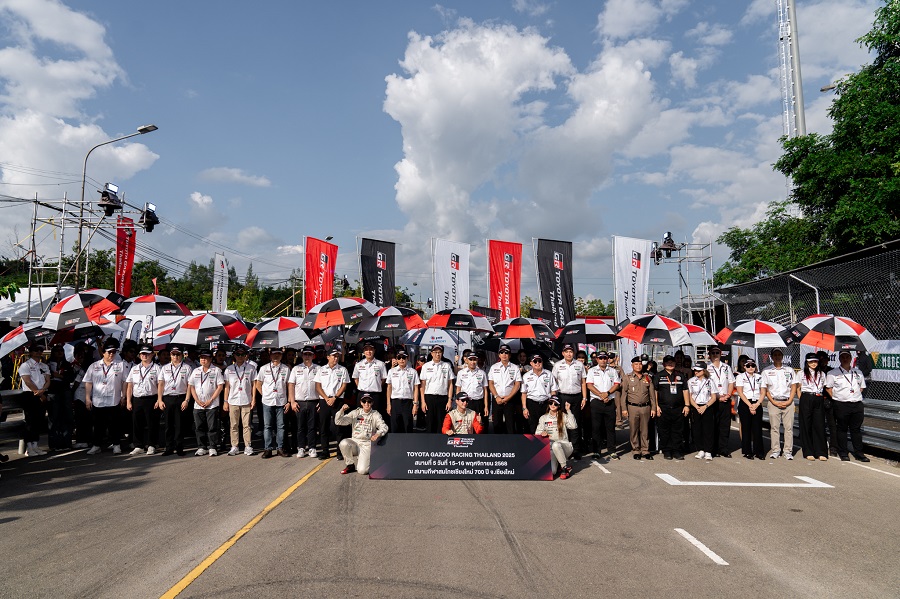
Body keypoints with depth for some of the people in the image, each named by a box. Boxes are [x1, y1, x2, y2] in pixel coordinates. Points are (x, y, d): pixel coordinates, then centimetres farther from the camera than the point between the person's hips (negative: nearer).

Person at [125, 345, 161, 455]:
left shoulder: (156, 368, 3)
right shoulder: (134, 369, 16)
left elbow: (160, 385, -2)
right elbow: (129, 386, 14)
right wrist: (128, 402, 6)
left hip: (151, 399, -4)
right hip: (136, 400, 4)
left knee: (151, 423, 0)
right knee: (136, 423, 5)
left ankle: (151, 446, 9)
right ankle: (138, 446, 14)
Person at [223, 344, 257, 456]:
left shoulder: (251, 368, 3)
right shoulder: (229, 369, 8)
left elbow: (254, 385, 5)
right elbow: (227, 386, 10)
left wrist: (253, 399, 0)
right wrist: (225, 401, 6)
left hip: (246, 401, -2)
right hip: (233, 401, 2)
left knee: (246, 425, 0)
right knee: (233, 425, 5)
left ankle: (248, 447, 6)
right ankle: (234, 447, 13)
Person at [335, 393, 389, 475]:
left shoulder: (375, 414, 1)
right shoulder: (355, 413, 5)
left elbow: (384, 427, -11)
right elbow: (338, 422, 0)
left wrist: (377, 434, -34)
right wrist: (341, 410, -19)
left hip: (367, 445, -2)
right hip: (354, 442, 2)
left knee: (362, 470, -22)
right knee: (343, 443, -32)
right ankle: (351, 464, -5)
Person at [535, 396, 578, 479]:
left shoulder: (563, 416, 7)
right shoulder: (543, 418, 14)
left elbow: (573, 426, -11)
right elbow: (537, 433, 5)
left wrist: (568, 411, -11)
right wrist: (542, 434, -18)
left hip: (564, 446, -1)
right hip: (550, 448, 1)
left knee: (556, 445, -39)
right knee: (551, 471, -26)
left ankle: (565, 468, -17)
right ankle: (557, 464, 10)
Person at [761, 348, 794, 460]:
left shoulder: (789, 370, 12)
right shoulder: (766, 371, 8)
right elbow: (765, 389, 6)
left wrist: (789, 401, -3)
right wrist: (774, 402, -5)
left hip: (788, 402, 1)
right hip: (773, 402, -1)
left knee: (789, 427, -1)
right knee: (774, 427, 0)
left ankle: (788, 451, 4)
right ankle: (775, 450, 7)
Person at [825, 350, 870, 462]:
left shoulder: (858, 372, 14)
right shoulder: (833, 373, 2)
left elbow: (862, 387, 21)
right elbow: (828, 388, 2)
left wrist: (856, 395, 9)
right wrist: (836, 398, -6)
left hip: (857, 404, 3)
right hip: (841, 405, -3)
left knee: (856, 429, 6)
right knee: (842, 429, 2)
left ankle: (858, 453, 14)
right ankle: (843, 453, 9)